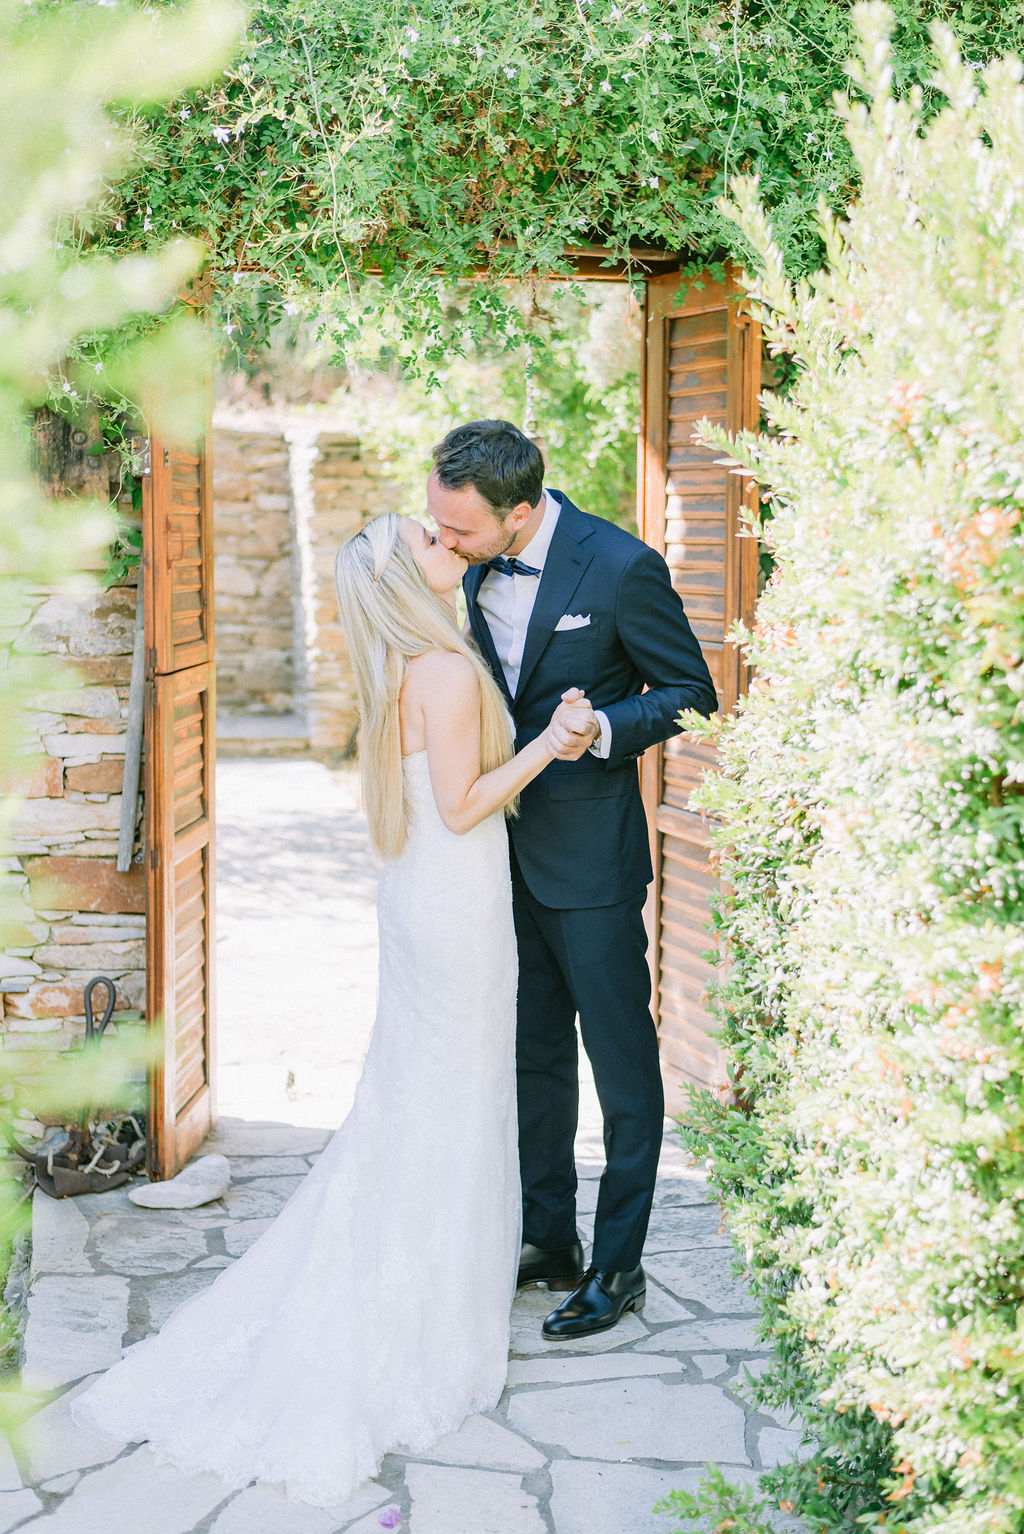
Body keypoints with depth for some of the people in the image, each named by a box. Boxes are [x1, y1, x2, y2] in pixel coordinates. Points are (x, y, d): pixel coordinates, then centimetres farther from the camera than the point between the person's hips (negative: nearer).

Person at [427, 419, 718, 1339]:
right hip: (502, 847, 6)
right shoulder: (471, 564, 0)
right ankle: (548, 1241, 31)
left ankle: (617, 1268, 17)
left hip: (588, 857, -6)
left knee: (622, 1066, 6)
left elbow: (691, 692, -10)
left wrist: (605, 729, -25)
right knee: (534, 1057, 17)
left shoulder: (621, 566, -18)